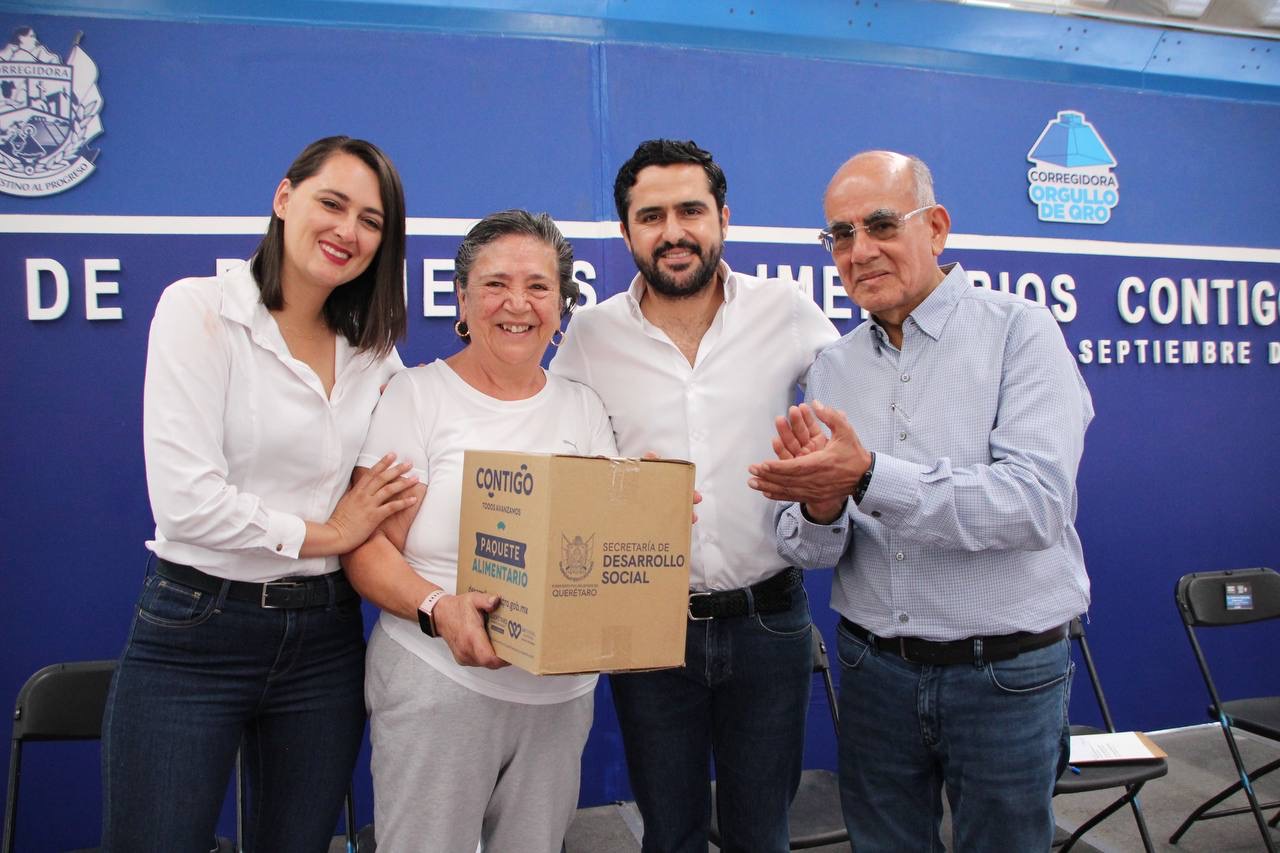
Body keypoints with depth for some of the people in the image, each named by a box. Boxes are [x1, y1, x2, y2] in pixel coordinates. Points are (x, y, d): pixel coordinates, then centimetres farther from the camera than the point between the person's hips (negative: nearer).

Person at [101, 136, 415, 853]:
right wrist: (321, 534, -8)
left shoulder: (374, 350, 7)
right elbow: (186, 501, -17)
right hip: (195, 634, -4)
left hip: (324, 639, 5)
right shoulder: (201, 308, -9)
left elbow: (393, 492, 12)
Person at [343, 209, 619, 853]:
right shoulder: (416, 396, -4)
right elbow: (368, 545, -9)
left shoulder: (582, 408, 10)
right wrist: (437, 609, -26)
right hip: (439, 685, -4)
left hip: (562, 691, 4)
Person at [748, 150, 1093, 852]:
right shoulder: (832, 366, 3)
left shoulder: (1020, 332, -10)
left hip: (1004, 675, -3)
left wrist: (869, 476, -33)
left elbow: (1036, 502, -24)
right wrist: (819, 510, -22)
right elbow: (808, 551, 1)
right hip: (873, 667, 4)